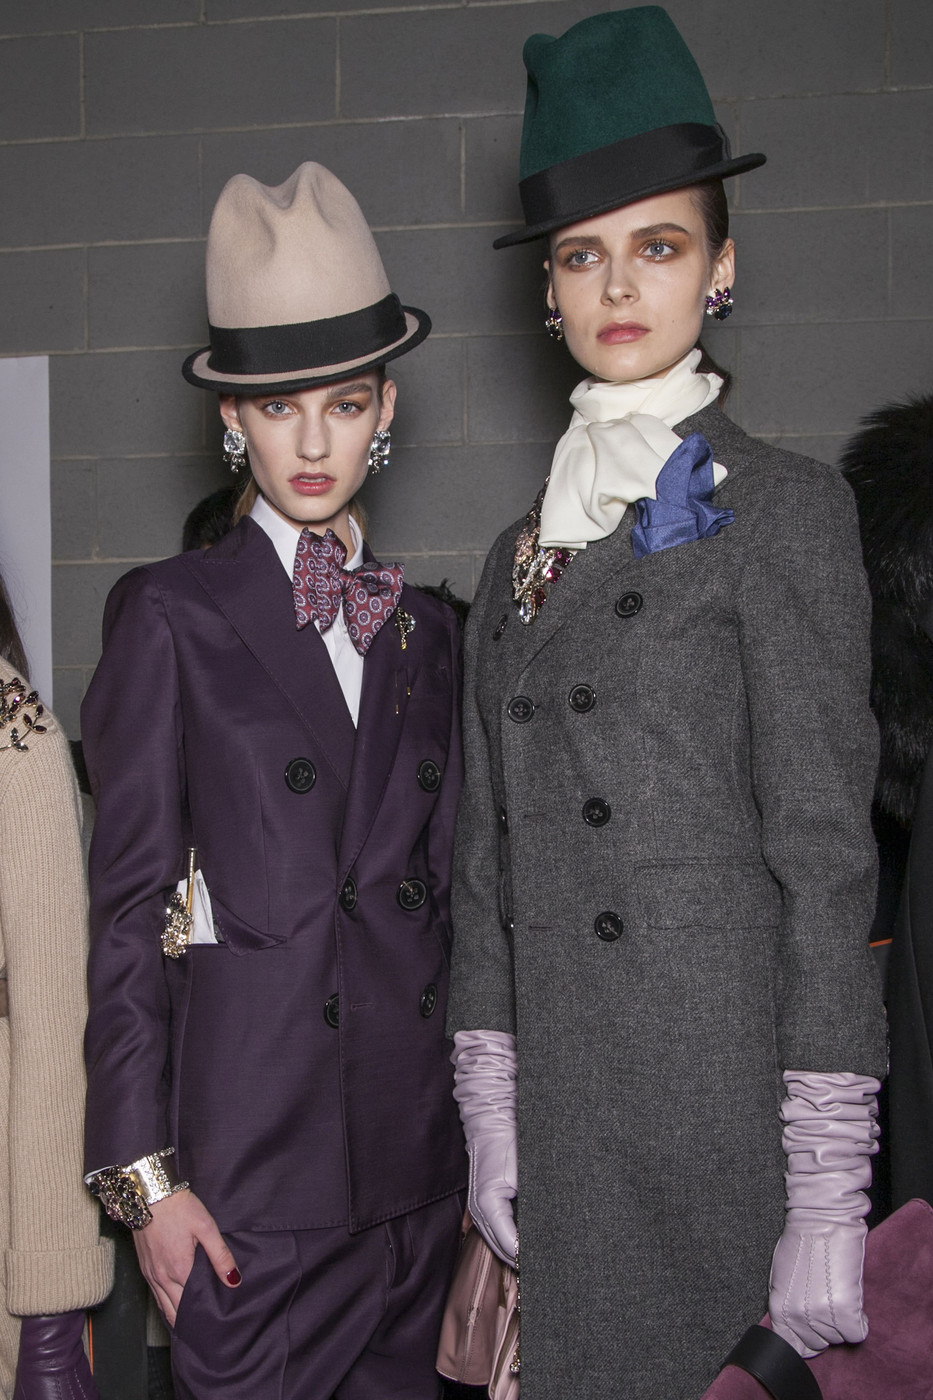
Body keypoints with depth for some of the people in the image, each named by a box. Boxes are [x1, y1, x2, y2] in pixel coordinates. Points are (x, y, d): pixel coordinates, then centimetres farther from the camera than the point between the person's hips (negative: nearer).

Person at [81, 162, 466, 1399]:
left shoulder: (425, 631, 11)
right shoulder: (174, 614, -2)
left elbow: (443, 891, 13)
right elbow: (128, 904, -4)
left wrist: (481, 1123, 10)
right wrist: (143, 1172, -8)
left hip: (416, 1157, 5)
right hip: (252, 1157, -4)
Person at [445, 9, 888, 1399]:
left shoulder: (781, 508, -4)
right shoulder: (522, 548, 12)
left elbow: (826, 851, -10)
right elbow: (489, 855, 12)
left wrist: (828, 1199, -13)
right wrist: (491, 1121, 7)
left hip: (724, 1085, -5)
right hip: (566, 1099, 5)